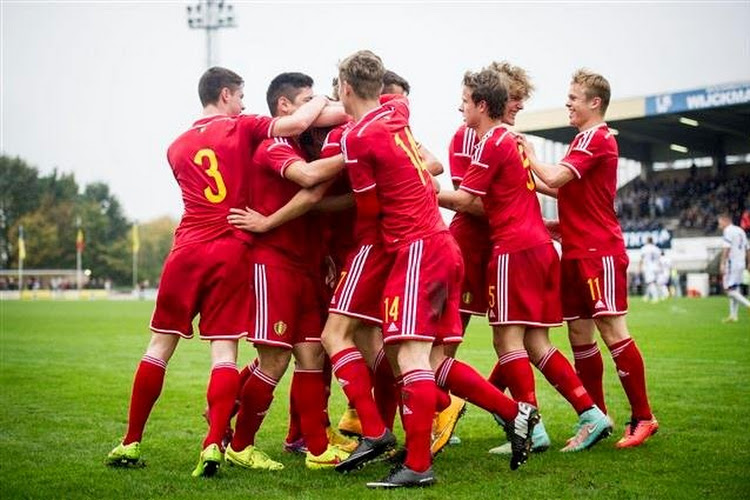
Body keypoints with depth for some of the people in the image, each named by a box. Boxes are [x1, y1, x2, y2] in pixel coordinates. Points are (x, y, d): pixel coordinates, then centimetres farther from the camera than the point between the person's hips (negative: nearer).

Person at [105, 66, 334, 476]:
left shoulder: (176, 148, 18)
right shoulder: (241, 128, 2)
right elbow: (298, 122, -11)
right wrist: (321, 100, 9)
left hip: (187, 250, 4)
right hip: (231, 252, -3)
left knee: (160, 345, 11)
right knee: (224, 350, -2)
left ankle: (130, 443, 15)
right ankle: (213, 445, -13)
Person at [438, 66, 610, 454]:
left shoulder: (491, 142, -7)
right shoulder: (511, 140, 20)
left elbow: (466, 200, -9)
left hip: (515, 248, -9)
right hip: (539, 245, 9)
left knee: (507, 338, -5)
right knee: (536, 344, 10)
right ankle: (591, 414, 7)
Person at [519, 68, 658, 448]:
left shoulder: (596, 137, -10)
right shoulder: (586, 139, 19)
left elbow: (555, 179, -20)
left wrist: (529, 156, -5)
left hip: (600, 252, -9)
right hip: (577, 253, 9)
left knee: (613, 332, -7)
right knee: (579, 335, 9)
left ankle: (642, 417, 1)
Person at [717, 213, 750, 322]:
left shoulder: (728, 231, -8)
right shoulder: (741, 230, 18)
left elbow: (726, 248, -17)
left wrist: (722, 264, -18)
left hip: (731, 263, -9)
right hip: (741, 264, 9)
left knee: (729, 289, -9)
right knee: (734, 290, 11)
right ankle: (733, 316, 11)